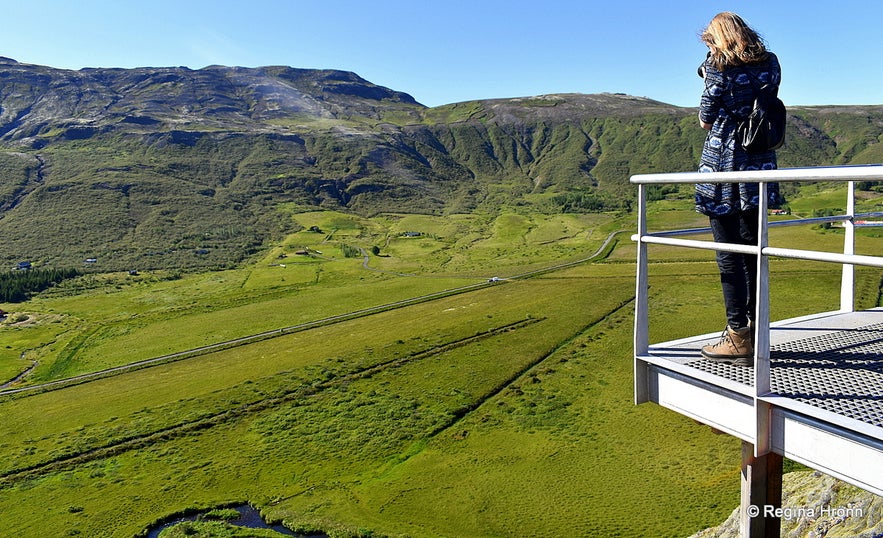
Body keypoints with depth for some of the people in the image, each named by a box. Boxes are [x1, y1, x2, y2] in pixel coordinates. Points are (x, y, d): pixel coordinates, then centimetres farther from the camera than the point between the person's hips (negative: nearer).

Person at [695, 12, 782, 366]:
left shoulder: (719, 68, -8)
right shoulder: (770, 64, 9)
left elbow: (706, 121, -4)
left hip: (723, 170, -6)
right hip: (760, 168, 6)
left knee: (729, 256, -2)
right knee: (753, 253, 14)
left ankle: (739, 339, 1)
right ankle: (754, 331, 23)